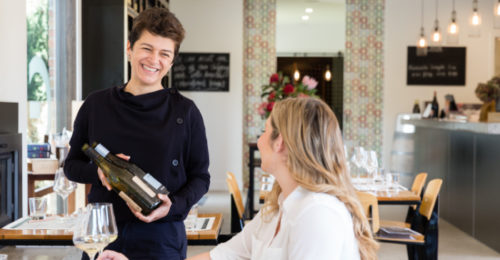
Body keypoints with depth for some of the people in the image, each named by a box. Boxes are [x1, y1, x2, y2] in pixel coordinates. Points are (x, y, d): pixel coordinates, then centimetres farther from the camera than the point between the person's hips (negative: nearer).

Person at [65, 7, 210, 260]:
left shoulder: (185, 111, -1)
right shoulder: (96, 105, 4)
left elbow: (200, 177, 2)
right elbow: (72, 165, 11)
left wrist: (174, 205, -16)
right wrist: (97, 171, -10)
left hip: (161, 237, -2)